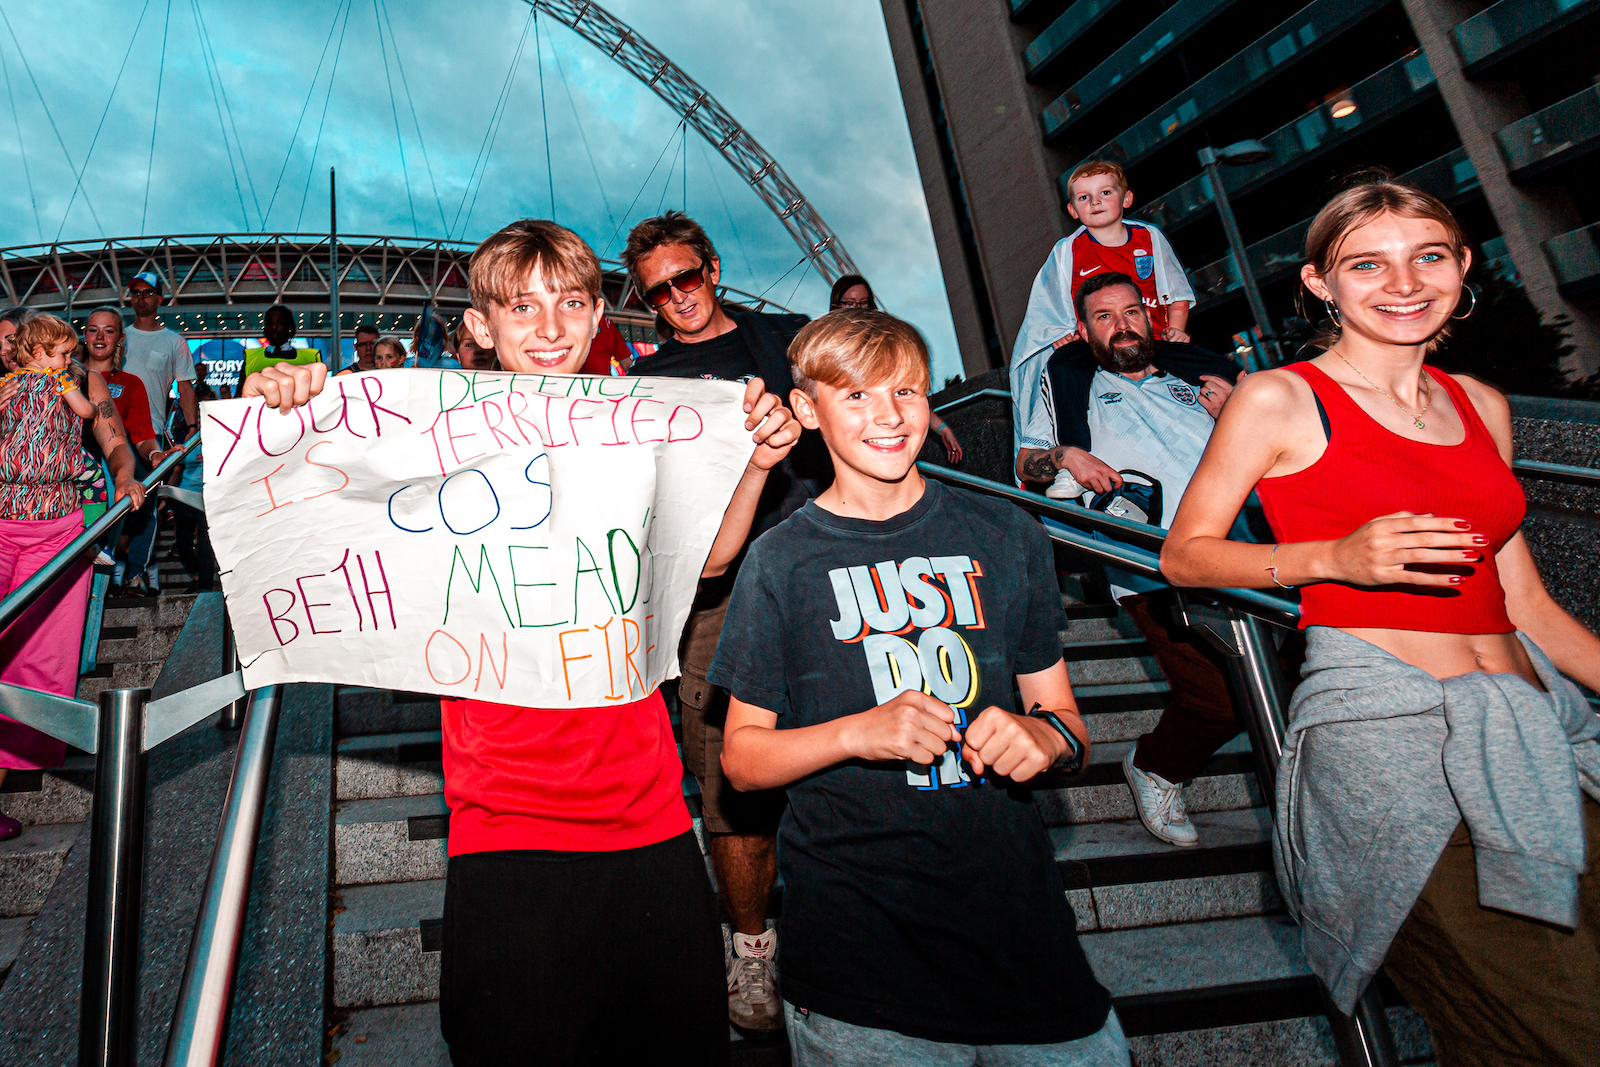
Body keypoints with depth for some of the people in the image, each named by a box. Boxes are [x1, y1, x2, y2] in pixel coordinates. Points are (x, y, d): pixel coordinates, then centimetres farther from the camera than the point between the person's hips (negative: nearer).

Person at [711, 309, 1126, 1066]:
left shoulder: (1003, 536, 6)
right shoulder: (781, 561, -1)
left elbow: (1062, 714, 11)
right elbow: (741, 759, 0)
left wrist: (1047, 736, -12)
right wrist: (858, 732, -17)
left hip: (1012, 902, 2)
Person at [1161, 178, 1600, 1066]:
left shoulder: (1482, 407, 16)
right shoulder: (1279, 400, -1)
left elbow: (1525, 605, 19)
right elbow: (1183, 554, -1)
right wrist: (1335, 558, -14)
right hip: (1383, 725, -6)